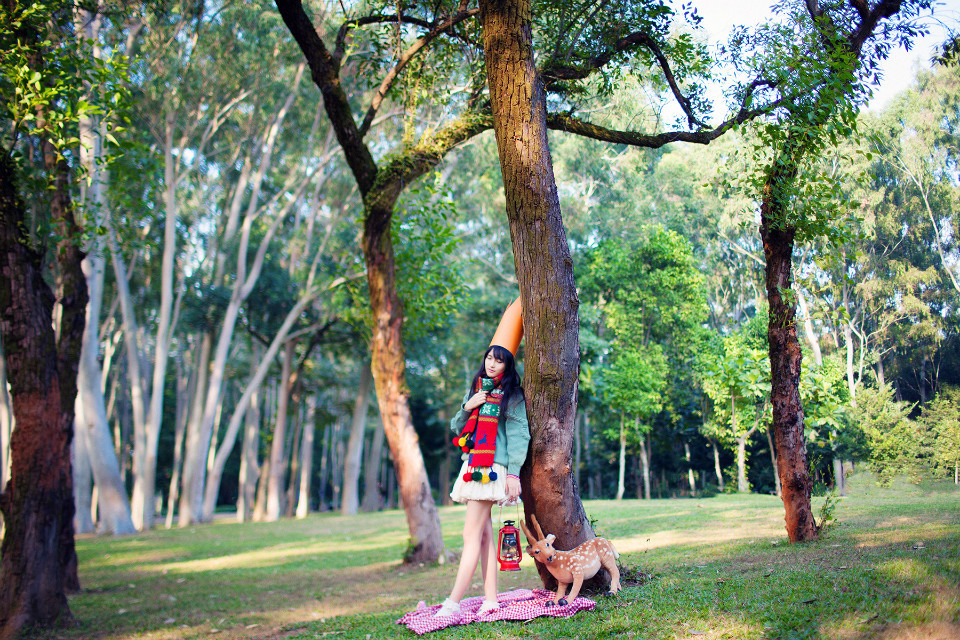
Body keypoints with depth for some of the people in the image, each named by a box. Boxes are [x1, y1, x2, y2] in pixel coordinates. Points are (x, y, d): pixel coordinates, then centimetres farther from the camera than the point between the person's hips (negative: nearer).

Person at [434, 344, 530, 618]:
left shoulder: (512, 395, 1)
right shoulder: (475, 390, 20)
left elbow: (518, 435, -5)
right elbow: (456, 428, 18)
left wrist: (514, 472, -14)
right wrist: (467, 407, -1)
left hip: (492, 467, -7)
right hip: (472, 465, 7)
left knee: (472, 534, -11)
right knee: (484, 533, 4)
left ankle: (453, 603, -14)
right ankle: (491, 600, 5)